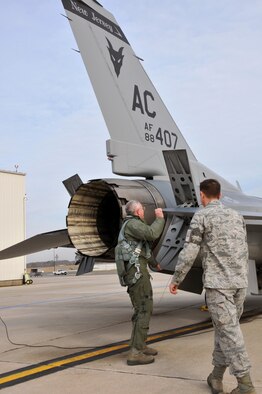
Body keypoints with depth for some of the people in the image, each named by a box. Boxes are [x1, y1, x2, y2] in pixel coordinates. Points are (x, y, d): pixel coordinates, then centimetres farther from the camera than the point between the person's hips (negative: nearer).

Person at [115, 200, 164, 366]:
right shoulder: (132, 223, -8)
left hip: (135, 271, 11)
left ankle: (140, 346, 23)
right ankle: (135, 353, -11)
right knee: (144, 310, -10)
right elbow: (152, 234, -23)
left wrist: (154, 263, 45)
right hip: (137, 271, -11)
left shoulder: (132, 225, 24)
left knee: (142, 309, 16)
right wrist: (160, 218, -7)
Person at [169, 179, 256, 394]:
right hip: (239, 281, 6)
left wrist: (176, 279, 1)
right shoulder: (236, 215, 16)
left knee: (228, 331, -5)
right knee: (225, 328, 13)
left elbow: (189, 252, -8)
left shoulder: (201, 216, -4)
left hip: (217, 281, -6)